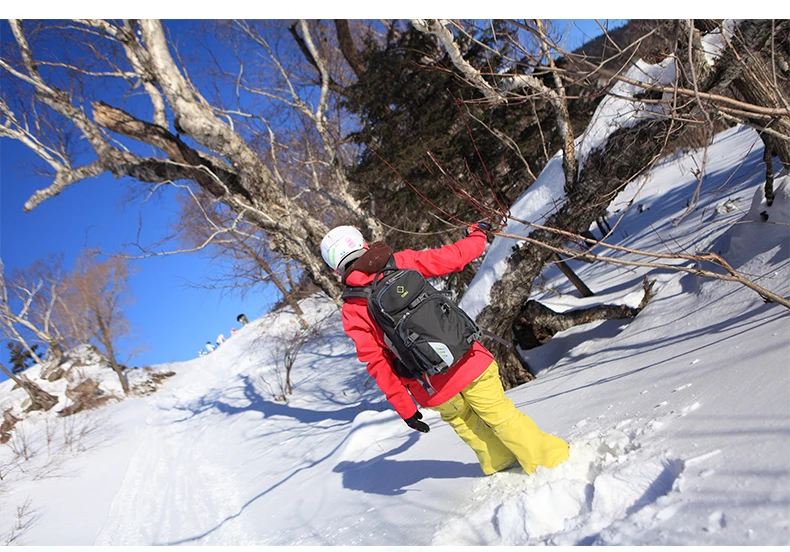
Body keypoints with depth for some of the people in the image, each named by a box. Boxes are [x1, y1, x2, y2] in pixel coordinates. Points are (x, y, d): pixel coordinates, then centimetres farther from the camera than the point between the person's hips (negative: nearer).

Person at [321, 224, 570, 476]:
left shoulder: (352, 312, -6)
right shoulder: (402, 262, -4)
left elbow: (377, 364, -6)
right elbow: (453, 257, 3)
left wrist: (404, 408, 3)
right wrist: (477, 235, 24)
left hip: (434, 390, 0)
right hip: (468, 360, 0)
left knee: (461, 421, 28)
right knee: (501, 414, 18)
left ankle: (499, 463, 43)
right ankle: (552, 457, 28)